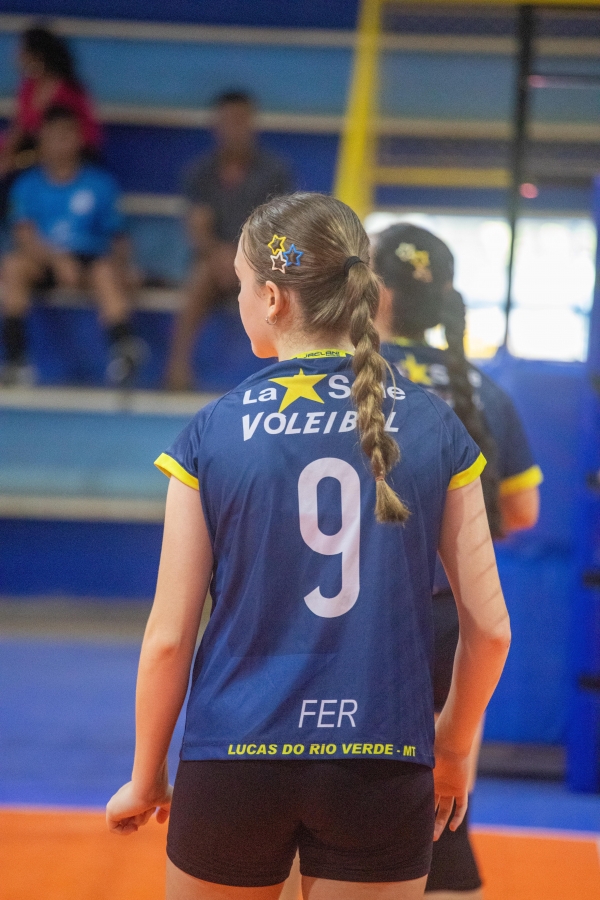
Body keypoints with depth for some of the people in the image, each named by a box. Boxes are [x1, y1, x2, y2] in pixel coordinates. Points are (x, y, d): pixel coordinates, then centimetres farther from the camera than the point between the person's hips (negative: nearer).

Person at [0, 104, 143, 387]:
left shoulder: (100, 183, 7)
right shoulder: (28, 185, 6)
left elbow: (114, 237, 5)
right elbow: (24, 236, -7)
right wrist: (57, 260, -25)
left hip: (91, 260, 0)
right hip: (42, 262, 0)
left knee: (107, 270, -34)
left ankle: (122, 343, -55)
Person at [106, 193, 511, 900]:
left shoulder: (211, 434, -5)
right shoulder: (435, 428, 0)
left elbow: (169, 638, -3)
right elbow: (489, 627, 1)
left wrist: (146, 776, 10)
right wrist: (453, 748, 18)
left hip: (233, 763, -1)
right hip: (384, 764, 1)